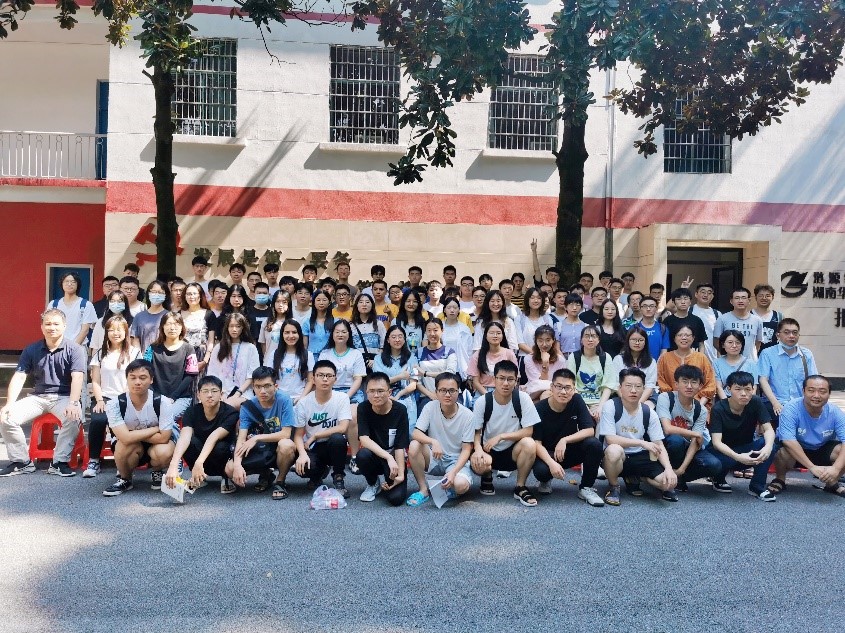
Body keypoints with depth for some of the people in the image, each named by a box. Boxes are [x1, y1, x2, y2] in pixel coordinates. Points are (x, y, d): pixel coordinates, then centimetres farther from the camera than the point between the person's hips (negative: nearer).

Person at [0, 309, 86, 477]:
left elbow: (77, 378, -17)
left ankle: (59, 462, -18)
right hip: (37, 397, 4)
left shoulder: (74, 350, -6)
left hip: (63, 397, -3)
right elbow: (19, 377, -1)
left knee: (74, 418, -34)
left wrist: (73, 403, -32)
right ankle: (21, 462, 0)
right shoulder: (31, 350, 5)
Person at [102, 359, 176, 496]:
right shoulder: (115, 404, -22)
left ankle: (156, 472, 4)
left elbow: (163, 438, -24)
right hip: (129, 449, 0)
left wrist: (133, 434, -23)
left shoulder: (162, 402, -23)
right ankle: (124, 479, -3)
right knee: (129, 443, -35)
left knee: (164, 453, -34)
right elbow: (126, 438, -32)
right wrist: (155, 429, -23)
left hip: (156, 444, 0)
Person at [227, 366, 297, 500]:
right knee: (230, 469, -18)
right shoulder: (248, 406, -9)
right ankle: (265, 474, 12)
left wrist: (256, 438, -24)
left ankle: (280, 482, -7)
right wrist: (237, 464, -33)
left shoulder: (284, 400, -17)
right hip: (261, 451, 3)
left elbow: (286, 434, -21)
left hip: (280, 450, -3)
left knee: (286, 445, -38)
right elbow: (241, 439, -16)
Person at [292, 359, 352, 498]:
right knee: (302, 467, -31)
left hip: (334, 447, -1)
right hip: (312, 449, 1)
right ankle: (318, 473, 9)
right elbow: (298, 435, -5)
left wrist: (314, 436, -17)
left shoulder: (342, 398, -10)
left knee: (337, 438, -35)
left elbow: (342, 428, -22)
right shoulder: (303, 402, -7)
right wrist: (302, 453, -25)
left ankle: (338, 478, -9)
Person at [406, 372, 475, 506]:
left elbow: (466, 450, -11)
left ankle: (449, 487, 5)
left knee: (461, 485, -34)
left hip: (457, 461, -2)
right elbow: (415, 433, -16)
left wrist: (453, 472, -27)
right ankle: (424, 490, -11)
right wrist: (433, 442, -37)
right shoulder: (430, 407, -9)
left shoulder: (467, 415, -12)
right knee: (414, 446, -28)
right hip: (434, 458, 2)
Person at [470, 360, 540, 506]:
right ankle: (487, 477, 8)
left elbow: (528, 431, -13)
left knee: (529, 444, -32)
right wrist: (478, 449, -26)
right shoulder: (482, 402, -10)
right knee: (479, 463, -34)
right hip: (488, 451, 0)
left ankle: (520, 488, -8)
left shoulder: (523, 398, -12)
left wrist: (500, 436, -22)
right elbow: (476, 432, -5)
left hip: (513, 451, 0)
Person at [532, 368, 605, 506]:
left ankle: (586, 488, -6)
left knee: (594, 444, -26)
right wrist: (551, 463, -37)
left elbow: (590, 431, -14)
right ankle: (545, 481, 5)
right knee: (541, 470, -36)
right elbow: (537, 442, -19)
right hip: (546, 453, -3)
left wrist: (565, 440, -28)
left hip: (570, 451, 3)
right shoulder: (540, 409, -18)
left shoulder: (577, 401, -11)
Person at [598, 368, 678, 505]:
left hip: (639, 457, 4)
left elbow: (659, 446, -4)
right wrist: (642, 443, -23)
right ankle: (613, 487, -8)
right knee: (614, 450, -40)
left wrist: (669, 469, -21)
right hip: (617, 457, -4)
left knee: (669, 481, -18)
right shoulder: (610, 406, -15)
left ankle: (633, 478, 14)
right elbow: (610, 439, -22)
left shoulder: (648, 413, -4)